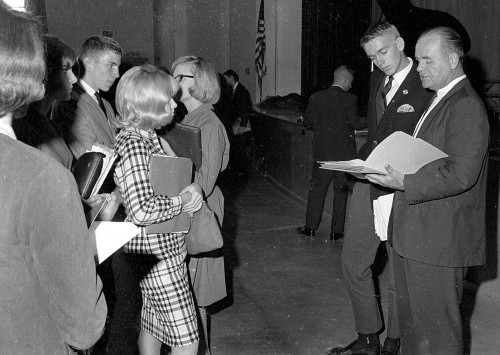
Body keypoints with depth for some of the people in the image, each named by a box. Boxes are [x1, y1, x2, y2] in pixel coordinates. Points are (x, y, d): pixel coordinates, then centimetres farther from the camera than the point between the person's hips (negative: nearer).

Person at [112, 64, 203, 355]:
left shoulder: (146, 136, 8)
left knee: (153, 323, 22)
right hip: (159, 252, -10)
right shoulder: (133, 144, -22)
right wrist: (182, 199, -17)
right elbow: (142, 210, -30)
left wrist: (185, 189, 7)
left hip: (159, 247, 10)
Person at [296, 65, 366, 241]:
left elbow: (307, 122, 3)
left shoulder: (316, 98, -1)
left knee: (317, 188, 13)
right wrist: (369, 121, 5)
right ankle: (336, 230, 12)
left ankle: (311, 226, 17)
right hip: (343, 153, -2)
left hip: (321, 152, 2)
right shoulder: (350, 99, -10)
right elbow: (355, 123, -13)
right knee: (341, 191, 8)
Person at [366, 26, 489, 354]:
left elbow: (461, 174, -23)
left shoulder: (466, 106, -15)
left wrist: (406, 184, -25)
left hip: (439, 240, -10)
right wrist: (394, 172, 7)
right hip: (415, 235, 10)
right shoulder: (438, 101, 17)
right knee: (411, 319, 20)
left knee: (437, 329, 3)